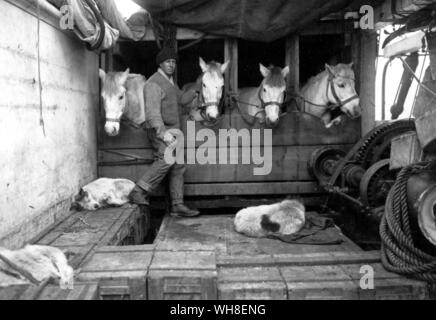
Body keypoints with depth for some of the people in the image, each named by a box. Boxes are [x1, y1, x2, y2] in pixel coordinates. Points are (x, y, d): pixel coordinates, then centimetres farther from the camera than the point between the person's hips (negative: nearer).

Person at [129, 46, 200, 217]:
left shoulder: (171, 82, 19)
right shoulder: (154, 83, -11)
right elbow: (152, 112, -23)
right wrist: (163, 133, -34)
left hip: (172, 131, 9)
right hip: (159, 131, -9)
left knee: (178, 167, 5)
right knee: (167, 159, -28)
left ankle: (177, 206, 10)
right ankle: (139, 192, -18)